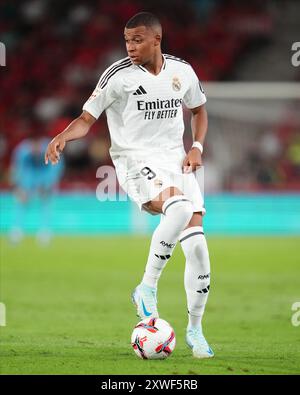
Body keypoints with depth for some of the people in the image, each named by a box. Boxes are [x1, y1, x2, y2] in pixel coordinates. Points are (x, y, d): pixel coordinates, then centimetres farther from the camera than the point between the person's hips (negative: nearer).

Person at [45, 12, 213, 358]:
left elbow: (199, 110, 22)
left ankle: (194, 330, 13)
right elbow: (87, 118, -6)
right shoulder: (118, 75, -7)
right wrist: (63, 137, -27)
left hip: (176, 160, 5)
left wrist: (197, 147, 5)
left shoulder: (182, 71, 5)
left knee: (197, 246, -2)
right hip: (137, 161, -5)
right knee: (179, 209, -35)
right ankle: (147, 288, -20)